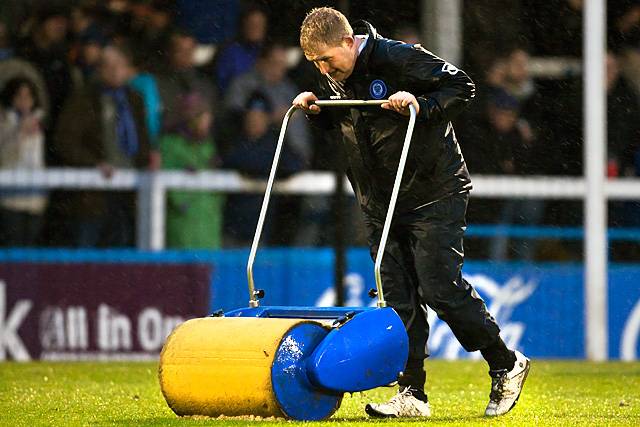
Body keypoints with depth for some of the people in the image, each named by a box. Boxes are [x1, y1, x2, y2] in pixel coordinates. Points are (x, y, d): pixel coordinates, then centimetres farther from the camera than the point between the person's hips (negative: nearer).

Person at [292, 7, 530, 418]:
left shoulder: (401, 59, -18)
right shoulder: (332, 77, 3)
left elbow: (462, 86, -11)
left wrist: (421, 105, -26)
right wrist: (315, 107, 1)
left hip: (434, 196, -7)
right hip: (380, 203, 7)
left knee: (440, 288, -9)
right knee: (398, 298, 1)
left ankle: (507, 365, 8)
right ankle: (412, 395, 4)